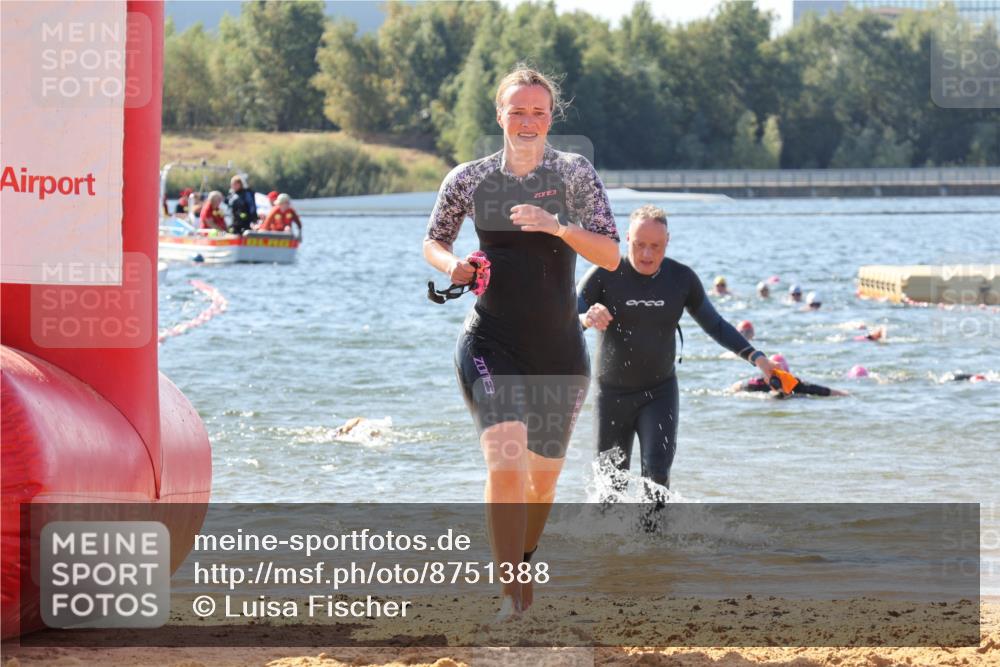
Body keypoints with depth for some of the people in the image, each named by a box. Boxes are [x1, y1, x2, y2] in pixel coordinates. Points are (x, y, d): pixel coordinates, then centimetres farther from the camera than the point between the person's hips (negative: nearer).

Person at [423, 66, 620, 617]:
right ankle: (512, 594, -22)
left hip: (559, 348, 2)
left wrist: (558, 227, -22)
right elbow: (433, 241, 14)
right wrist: (452, 266, -8)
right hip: (492, 341, -2)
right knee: (504, 460, -22)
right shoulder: (469, 179, 0)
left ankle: (522, 563, 40)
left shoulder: (575, 173, -2)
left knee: (544, 474, 12)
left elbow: (611, 256, -6)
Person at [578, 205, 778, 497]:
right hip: (612, 393, -1)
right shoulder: (605, 275, -13)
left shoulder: (681, 278, -3)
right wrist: (587, 319, -44)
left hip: (660, 392, 1)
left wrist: (755, 356, -1)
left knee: (657, 471, -18)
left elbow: (715, 325, 10)